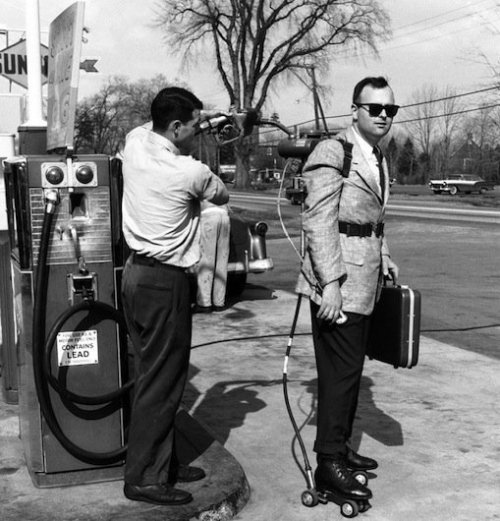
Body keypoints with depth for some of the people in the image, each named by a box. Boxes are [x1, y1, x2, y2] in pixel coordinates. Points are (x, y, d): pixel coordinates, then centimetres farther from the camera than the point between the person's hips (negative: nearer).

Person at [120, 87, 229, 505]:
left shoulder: (135, 142, 1)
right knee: (162, 381, -1)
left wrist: (197, 118, 18)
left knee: (153, 373, 15)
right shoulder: (191, 172, -17)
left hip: (136, 272, 9)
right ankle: (145, 477, 6)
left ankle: (164, 461, 25)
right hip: (165, 282, -8)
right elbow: (223, 196, 3)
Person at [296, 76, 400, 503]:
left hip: (365, 283, 9)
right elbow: (318, 222, -18)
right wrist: (330, 283, -23)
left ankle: (340, 446, 29)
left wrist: (385, 258, 14)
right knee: (341, 371, -5)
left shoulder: (379, 160, 16)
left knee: (351, 368, 16)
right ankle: (329, 465, 5)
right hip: (338, 283, -9)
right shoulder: (332, 153, -12)